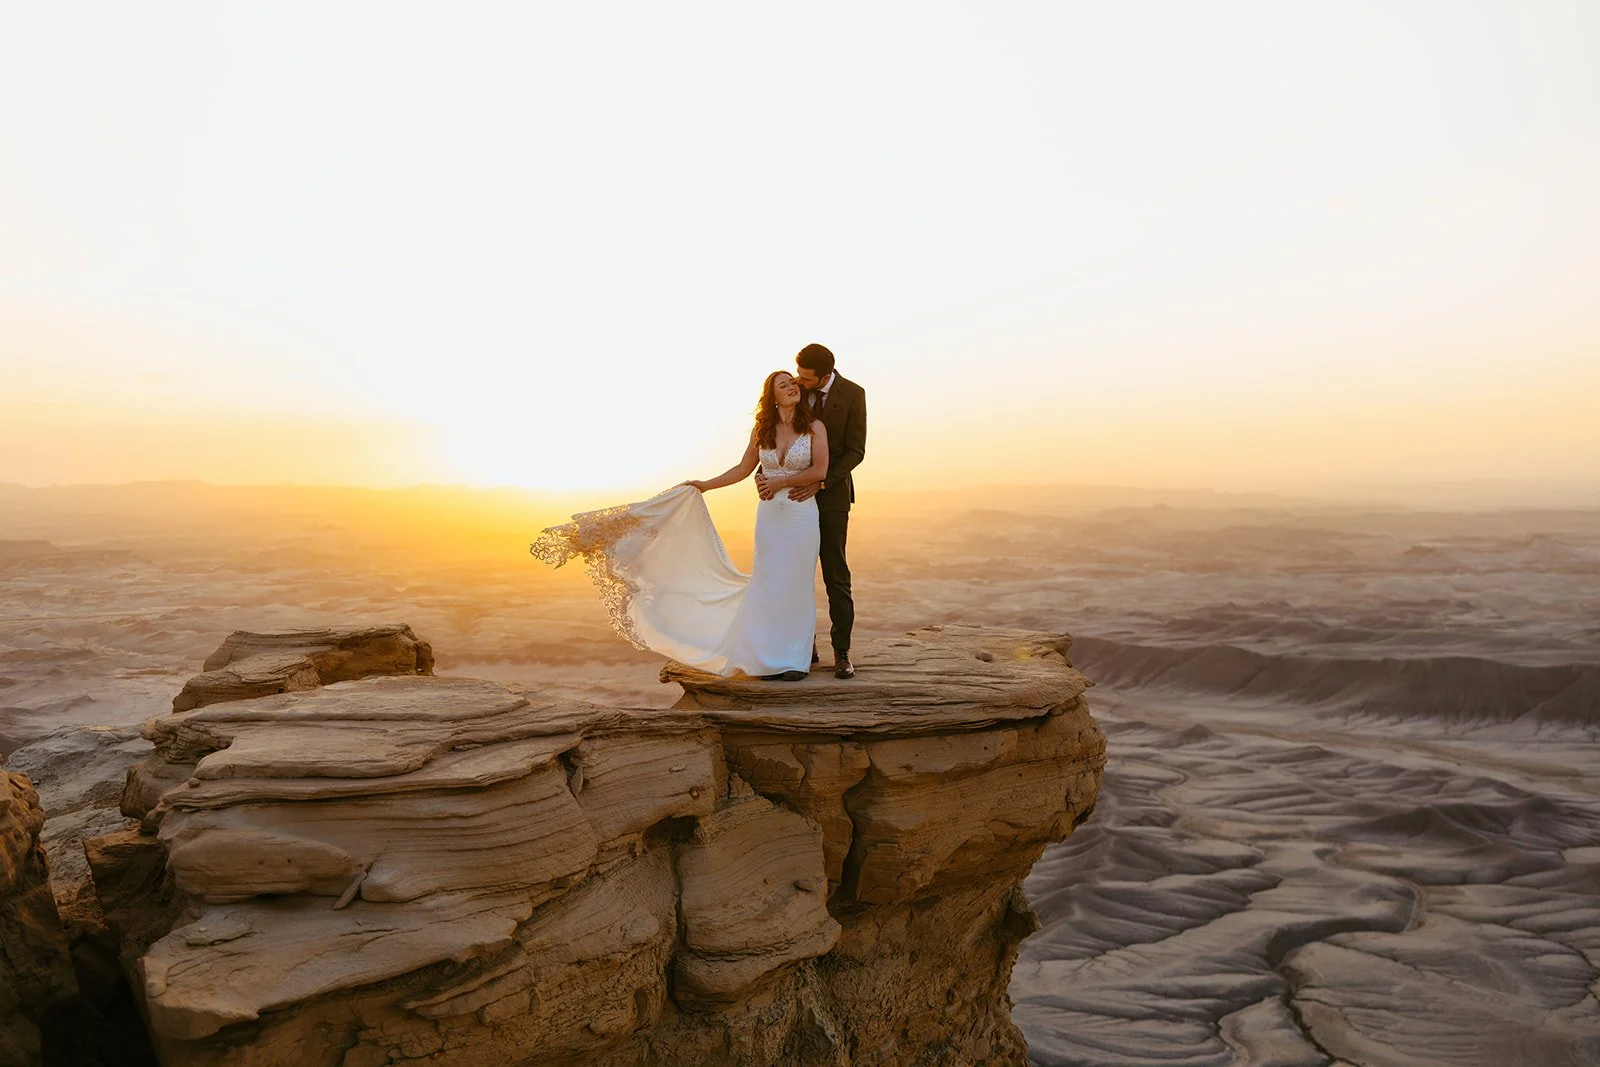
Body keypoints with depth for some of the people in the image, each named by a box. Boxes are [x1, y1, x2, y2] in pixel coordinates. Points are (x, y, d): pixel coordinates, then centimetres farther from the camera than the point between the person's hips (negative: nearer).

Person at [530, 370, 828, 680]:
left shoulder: (814, 427, -4)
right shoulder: (761, 429, 7)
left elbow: (820, 471, -8)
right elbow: (743, 469, 16)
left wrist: (782, 482, -11)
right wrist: (704, 485, 13)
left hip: (800, 515, -3)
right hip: (769, 515, 3)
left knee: (795, 585, 0)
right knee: (767, 585, 3)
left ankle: (796, 660, 9)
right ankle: (771, 658, 11)